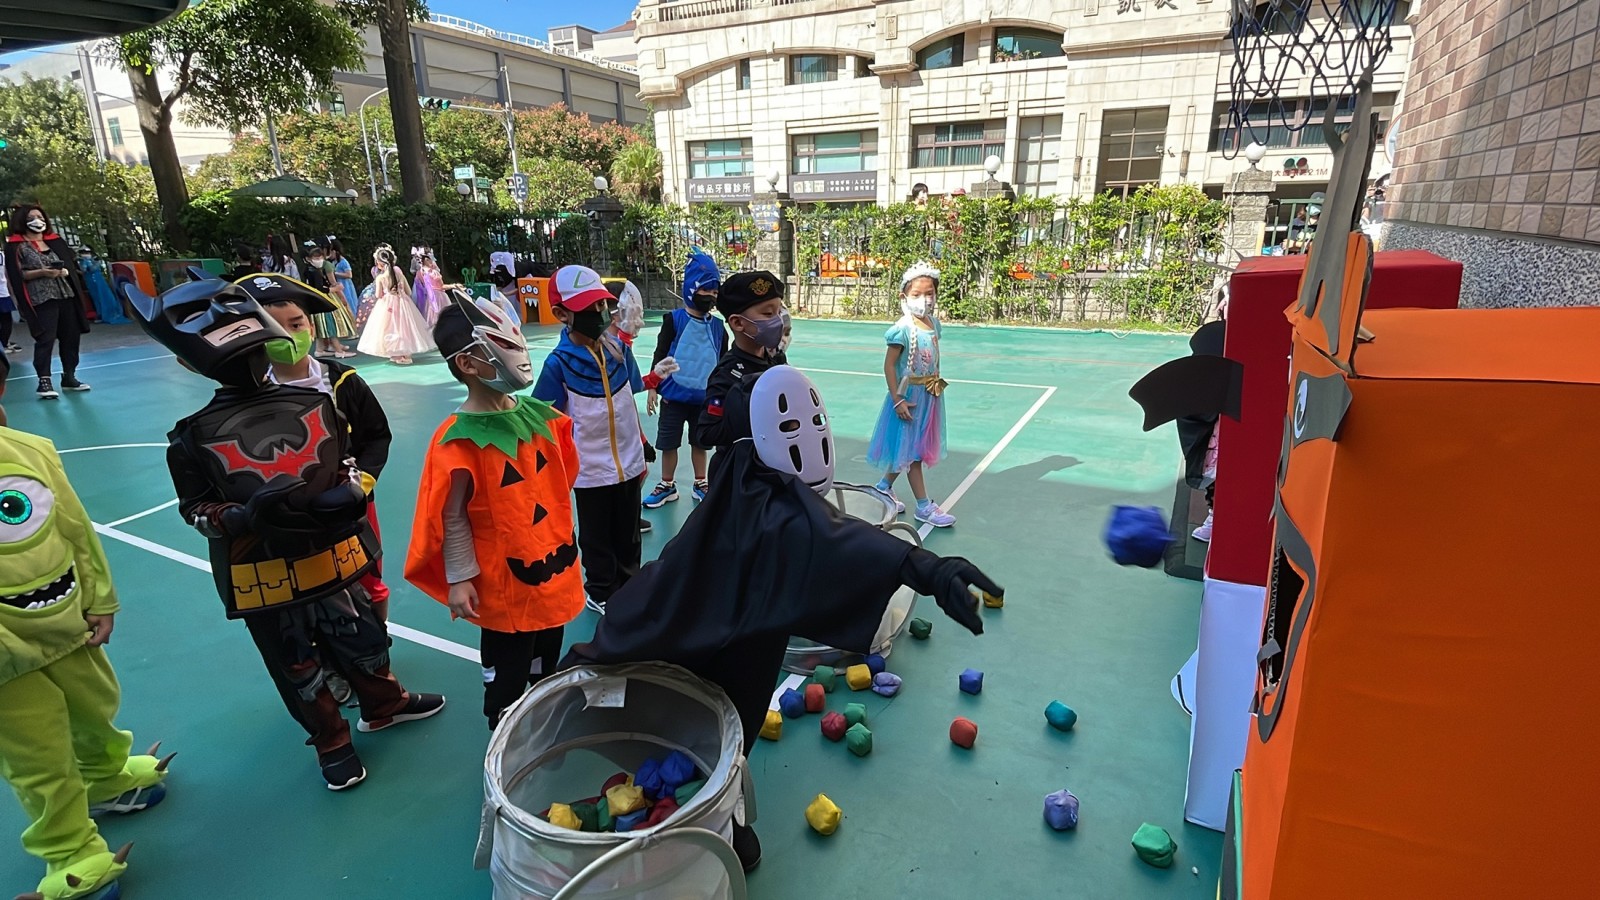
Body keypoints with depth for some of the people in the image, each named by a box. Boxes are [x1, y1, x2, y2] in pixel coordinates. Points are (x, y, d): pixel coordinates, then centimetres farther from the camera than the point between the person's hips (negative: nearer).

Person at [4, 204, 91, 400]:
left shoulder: (54, 241, 14)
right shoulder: (16, 246, 0)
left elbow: (69, 264, 16)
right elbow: (17, 275, -6)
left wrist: (64, 271, -3)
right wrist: (41, 272, -18)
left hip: (66, 295, 5)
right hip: (41, 299, -5)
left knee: (71, 336, 8)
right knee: (45, 339, -10)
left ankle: (69, 377, 19)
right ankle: (44, 381, -6)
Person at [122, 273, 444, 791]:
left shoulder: (315, 404, -2)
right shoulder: (194, 438, -8)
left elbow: (345, 466, 8)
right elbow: (197, 511, -5)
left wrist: (347, 494, -14)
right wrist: (245, 516, -26)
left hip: (332, 558, 2)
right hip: (262, 579, -2)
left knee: (363, 637, 18)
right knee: (296, 666, 15)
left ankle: (383, 705, 45)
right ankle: (331, 742, 37)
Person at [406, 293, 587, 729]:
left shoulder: (540, 414, -3)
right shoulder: (459, 440, -22)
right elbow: (451, 518, -15)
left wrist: (564, 542, 15)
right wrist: (459, 579, -11)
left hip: (554, 567, 6)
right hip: (504, 582, -6)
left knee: (548, 661, 26)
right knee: (507, 670, 16)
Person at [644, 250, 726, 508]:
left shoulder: (718, 326, 2)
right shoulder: (674, 320, -8)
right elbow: (660, 355, -4)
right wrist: (653, 388, -7)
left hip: (705, 397, 2)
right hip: (674, 395, -2)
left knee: (700, 442, 15)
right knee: (669, 443, 9)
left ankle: (700, 484, 32)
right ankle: (667, 486, 27)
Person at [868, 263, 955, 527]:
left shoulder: (934, 323, 3)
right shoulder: (903, 329, -18)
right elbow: (889, 365, -16)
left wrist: (936, 385, 12)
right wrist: (897, 400, -18)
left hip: (930, 395, 7)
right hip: (910, 396, -7)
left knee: (912, 448, 16)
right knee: (912, 451, 4)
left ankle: (884, 487, 34)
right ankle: (924, 507, 12)